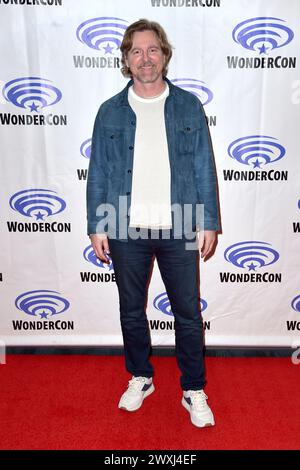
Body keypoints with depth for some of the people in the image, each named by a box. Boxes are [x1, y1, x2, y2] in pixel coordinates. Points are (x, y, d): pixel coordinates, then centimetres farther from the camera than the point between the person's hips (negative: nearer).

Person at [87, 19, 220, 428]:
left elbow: (204, 168, 3)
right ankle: (140, 378, 37)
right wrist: (96, 227, 0)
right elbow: (98, 173, 4)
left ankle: (194, 390, 27)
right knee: (131, 311, 14)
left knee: (188, 313, 7)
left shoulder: (189, 106, 4)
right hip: (126, 231, 1)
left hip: (179, 229, -1)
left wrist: (209, 222, -2)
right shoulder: (110, 112, 4)